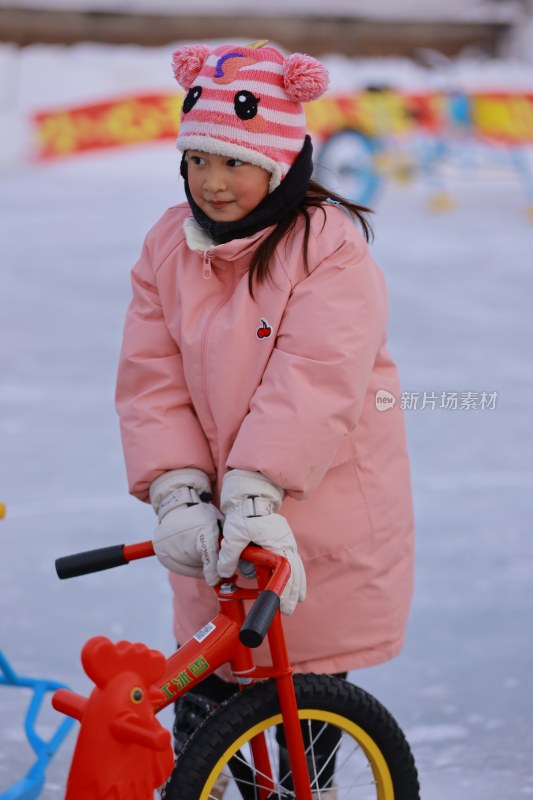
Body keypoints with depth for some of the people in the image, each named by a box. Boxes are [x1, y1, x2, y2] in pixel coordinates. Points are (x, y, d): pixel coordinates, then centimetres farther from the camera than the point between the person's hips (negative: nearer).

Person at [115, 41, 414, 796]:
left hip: (317, 512, -4)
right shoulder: (169, 245, 1)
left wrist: (256, 495, -35)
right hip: (216, 515, 4)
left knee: (312, 675, 8)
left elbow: (313, 381, -27)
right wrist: (178, 493, -17)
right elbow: (152, 380, -4)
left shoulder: (331, 246, -16)